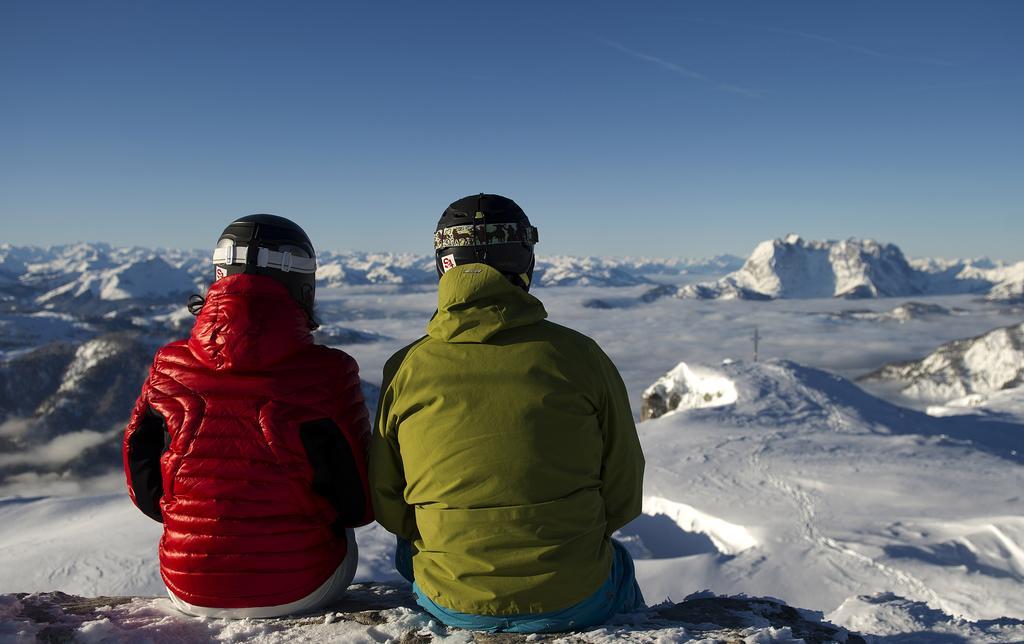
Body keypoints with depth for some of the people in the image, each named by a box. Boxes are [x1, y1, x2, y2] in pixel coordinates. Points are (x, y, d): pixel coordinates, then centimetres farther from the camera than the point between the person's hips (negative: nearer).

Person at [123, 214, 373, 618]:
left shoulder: (169, 369, -10)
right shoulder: (327, 375, -19)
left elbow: (146, 492, 2)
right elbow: (360, 505, -10)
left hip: (192, 593, 3)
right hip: (299, 590, -2)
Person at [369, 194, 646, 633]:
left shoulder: (406, 369, -8)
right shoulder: (580, 356, -11)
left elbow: (386, 505, 2)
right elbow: (623, 496, -2)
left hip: (451, 605, 1)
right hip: (574, 602, 0)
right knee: (617, 563, 35)